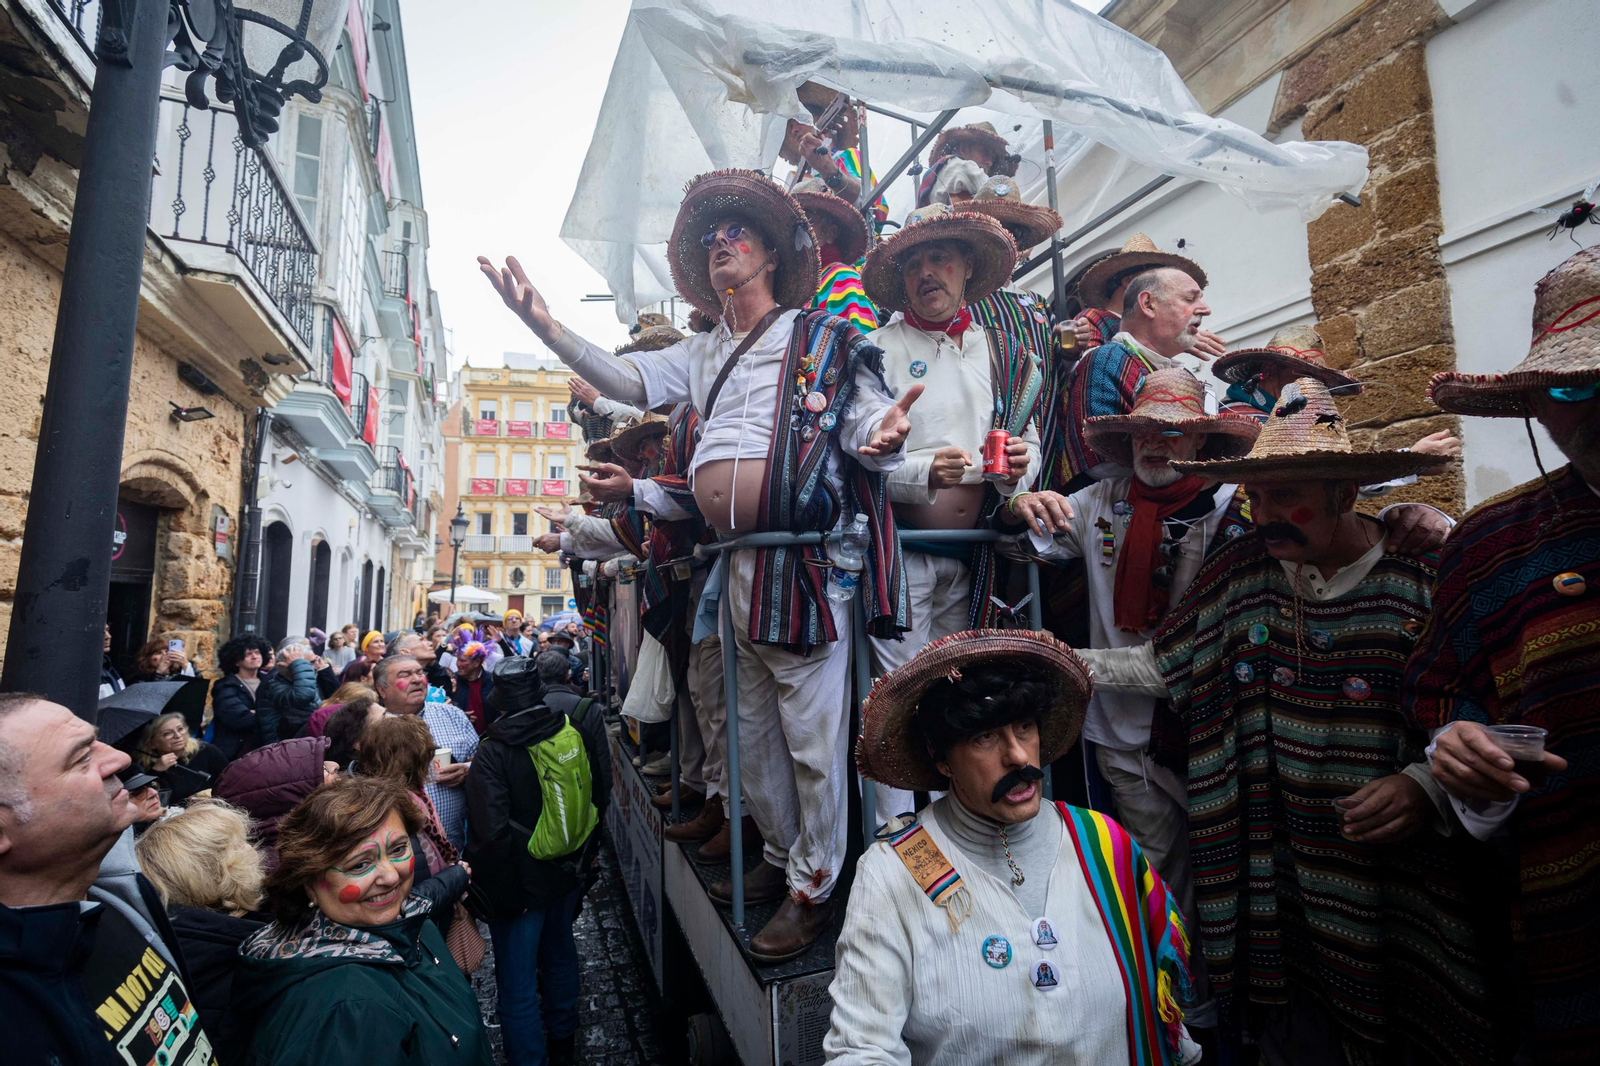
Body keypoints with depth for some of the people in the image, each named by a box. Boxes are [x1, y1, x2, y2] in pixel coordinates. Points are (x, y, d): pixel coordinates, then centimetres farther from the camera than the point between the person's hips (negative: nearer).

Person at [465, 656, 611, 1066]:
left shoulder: (493, 753, -23)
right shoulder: (577, 731, -9)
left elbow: (491, 832, -28)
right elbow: (600, 793, 1)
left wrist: (496, 890, -13)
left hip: (523, 882, -6)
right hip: (568, 872, 6)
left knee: (518, 984, 9)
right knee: (559, 953, 28)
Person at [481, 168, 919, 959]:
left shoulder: (822, 338, 3)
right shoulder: (703, 354, 20)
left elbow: (862, 424, -3)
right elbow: (626, 379, 13)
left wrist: (880, 434, -27)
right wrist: (544, 325, 2)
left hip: (802, 556, -7)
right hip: (732, 563, 7)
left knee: (810, 731, 0)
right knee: (753, 729, 17)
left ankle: (814, 887, 17)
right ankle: (782, 857, 35)